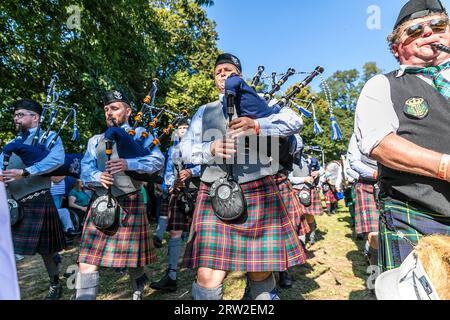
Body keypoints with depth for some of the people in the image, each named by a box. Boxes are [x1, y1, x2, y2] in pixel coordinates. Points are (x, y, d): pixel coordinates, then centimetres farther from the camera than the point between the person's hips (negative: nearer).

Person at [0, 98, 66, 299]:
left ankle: (55, 286, 23)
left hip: (38, 202, -5)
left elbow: (57, 159, -23)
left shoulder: (49, 137, -2)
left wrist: (24, 172, -29)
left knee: (46, 249, 5)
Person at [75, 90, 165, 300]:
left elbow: (158, 160, -11)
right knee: (87, 262, -2)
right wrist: (98, 177, -15)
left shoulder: (139, 134, 5)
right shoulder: (95, 141, 17)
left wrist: (128, 164, -25)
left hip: (128, 204, -3)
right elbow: (85, 172, 8)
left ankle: (138, 290, 40)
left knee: (132, 256, 11)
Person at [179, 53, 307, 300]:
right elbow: (185, 150, 14)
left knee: (261, 272, 7)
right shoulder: (204, 111, 22)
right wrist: (211, 149, -7)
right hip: (215, 197, 1)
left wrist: (257, 125, -14)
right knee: (207, 278, -7)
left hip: (260, 192, -1)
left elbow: (294, 121, 3)